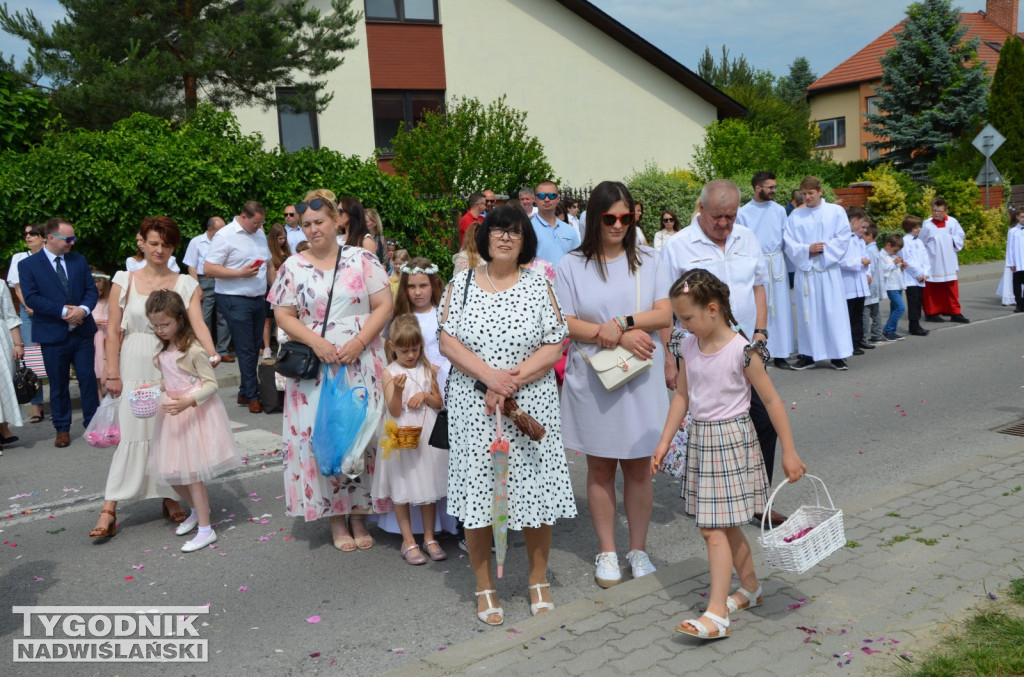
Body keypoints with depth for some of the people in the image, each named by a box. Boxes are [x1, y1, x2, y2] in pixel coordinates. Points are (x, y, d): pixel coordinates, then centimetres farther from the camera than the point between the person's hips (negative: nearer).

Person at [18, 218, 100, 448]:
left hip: (82, 331, 2)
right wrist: (64, 311, -19)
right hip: (53, 334, -2)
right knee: (58, 384, 9)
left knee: (88, 379, 5)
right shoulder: (28, 264, -4)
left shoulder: (80, 260, 8)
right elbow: (31, 298, -12)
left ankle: (93, 424, 17)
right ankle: (62, 429, 22)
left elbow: (92, 290, 4)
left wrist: (83, 309, -17)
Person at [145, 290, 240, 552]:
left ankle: (205, 529, 4)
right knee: (171, 474, 10)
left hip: (195, 413, -7)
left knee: (192, 473, -6)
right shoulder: (163, 351, 9)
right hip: (172, 413, 8)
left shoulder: (193, 349, -15)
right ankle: (197, 510, 34)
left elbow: (211, 383, -15)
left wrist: (188, 401, -29)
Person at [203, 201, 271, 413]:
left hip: (258, 299, 7)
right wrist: (241, 273, -18)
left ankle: (245, 393, 20)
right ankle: (253, 396, 5)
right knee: (246, 350, -3)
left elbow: (268, 263, 22)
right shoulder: (225, 235, -9)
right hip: (236, 300, -7)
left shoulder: (260, 234, 12)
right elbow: (209, 268, -14)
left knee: (255, 348, 10)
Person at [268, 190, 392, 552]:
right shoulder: (293, 267, 6)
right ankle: (335, 518, 17)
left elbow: (384, 305, -1)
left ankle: (359, 515, 17)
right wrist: (316, 342, -13)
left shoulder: (362, 259, 2)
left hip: (361, 365, -1)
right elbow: (283, 315, 3)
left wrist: (359, 341, -14)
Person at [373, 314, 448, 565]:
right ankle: (408, 541, 15)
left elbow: (439, 403, 9)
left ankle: (429, 537, 22)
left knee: (428, 487, 10)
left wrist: (425, 396, -10)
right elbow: (394, 411, -11)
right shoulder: (390, 372, -5)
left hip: (426, 435, 3)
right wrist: (398, 390, -28)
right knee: (402, 489, 4)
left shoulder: (428, 369, 4)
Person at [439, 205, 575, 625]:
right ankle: (484, 587, 19)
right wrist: (489, 375, -16)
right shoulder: (461, 284, 7)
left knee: (535, 487, 3)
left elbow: (554, 347, -2)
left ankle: (538, 581, 24)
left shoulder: (538, 286, 5)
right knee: (478, 489, 2)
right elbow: (448, 341, -2)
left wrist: (513, 379, -14)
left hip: (531, 405, 0)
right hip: (474, 406, 0)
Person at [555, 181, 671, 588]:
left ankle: (638, 550, 22)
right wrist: (618, 337, -15)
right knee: (600, 467, 8)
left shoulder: (647, 261, 7)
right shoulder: (572, 265, 1)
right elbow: (565, 324, -7)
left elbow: (665, 314, -2)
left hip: (640, 378, 1)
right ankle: (607, 552, 21)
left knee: (638, 466, 7)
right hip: (592, 381, -1)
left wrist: (622, 322, -16)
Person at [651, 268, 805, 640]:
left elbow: (771, 400, -11)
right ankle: (750, 587, 36)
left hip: (731, 441, -7)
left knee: (714, 529, -7)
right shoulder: (689, 347, 2)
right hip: (700, 440, 7)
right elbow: (682, 395, 11)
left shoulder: (741, 351, -17)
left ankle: (717, 614, -1)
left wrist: (789, 451, -8)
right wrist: (664, 442, 11)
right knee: (723, 526, 16)